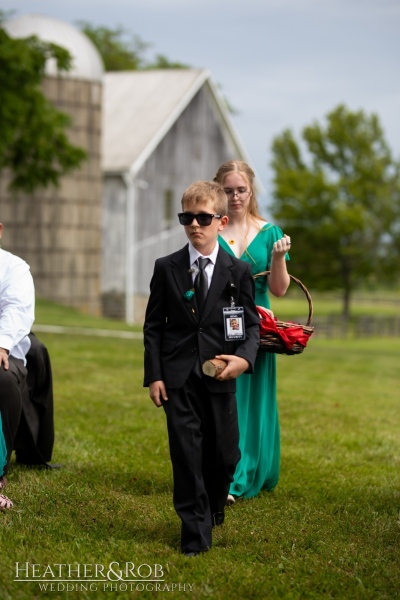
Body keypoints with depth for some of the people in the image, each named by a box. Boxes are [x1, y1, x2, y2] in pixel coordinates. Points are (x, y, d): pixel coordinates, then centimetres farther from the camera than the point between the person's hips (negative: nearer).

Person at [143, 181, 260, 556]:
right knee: (186, 455, -3)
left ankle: (214, 507, 36)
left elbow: (251, 324, 5)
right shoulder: (166, 268, 3)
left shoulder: (238, 272, 3)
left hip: (220, 375, 1)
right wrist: (153, 375, -3)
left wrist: (244, 357, -16)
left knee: (224, 454, 6)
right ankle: (195, 533, 6)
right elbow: (153, 325, 5)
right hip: (178, 377, 0)